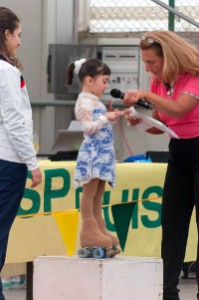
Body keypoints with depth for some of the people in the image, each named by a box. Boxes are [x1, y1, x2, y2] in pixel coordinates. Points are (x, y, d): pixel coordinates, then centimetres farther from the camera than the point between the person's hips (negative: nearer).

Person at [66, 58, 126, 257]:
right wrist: (105, 118, -19)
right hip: (93, 151, -10)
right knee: (90, 190, -9)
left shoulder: (94, 101, 19)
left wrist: (112, 117, 15)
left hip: (102, 152, 10)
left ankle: (98, 229, 9)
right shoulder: (85, 102, -10)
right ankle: (88, 229, -10)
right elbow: (89, 128, -17)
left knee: (98, 191, 8)